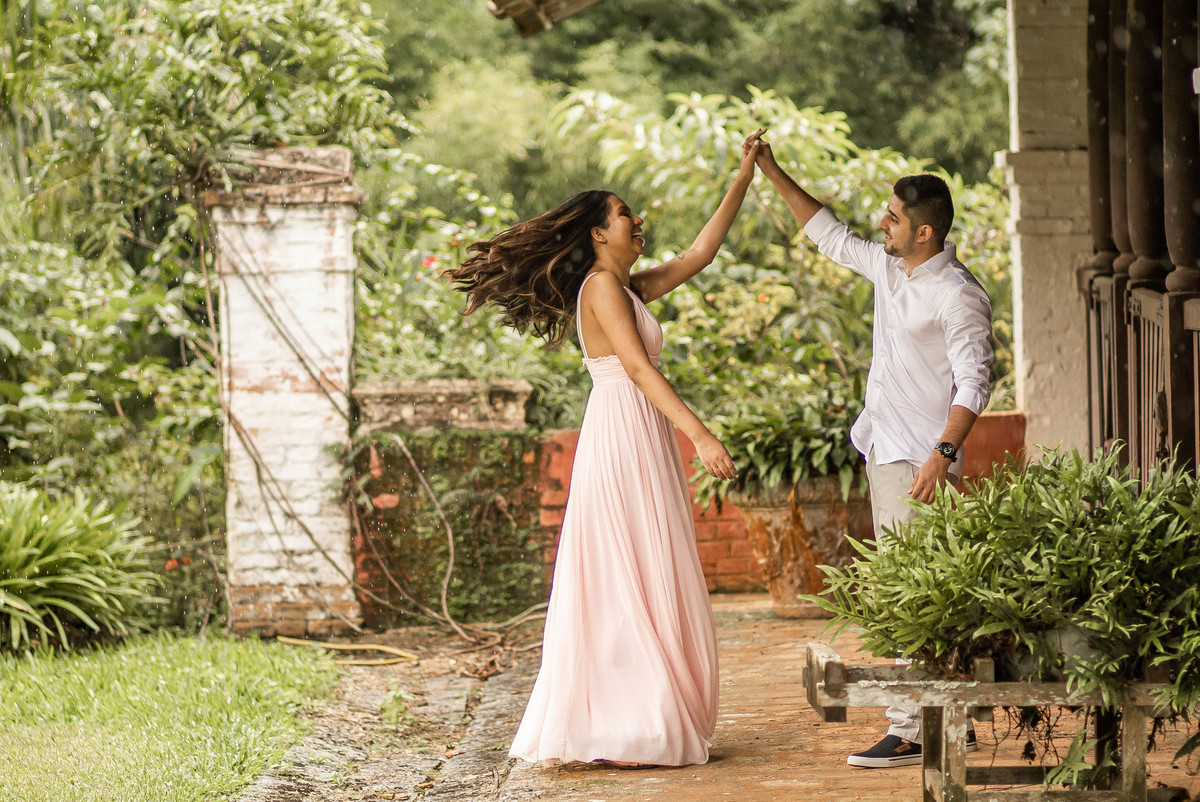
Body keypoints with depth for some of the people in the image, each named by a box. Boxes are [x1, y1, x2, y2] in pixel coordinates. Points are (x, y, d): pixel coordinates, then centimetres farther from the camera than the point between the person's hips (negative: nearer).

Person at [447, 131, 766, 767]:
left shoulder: (630, 288, 16)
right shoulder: (602, 287, -11)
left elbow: (699, 254, 23)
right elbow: (638, 367, -20)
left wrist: (744, 179, 21)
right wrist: (700, 435, -26)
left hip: (639, 443, 10)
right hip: (623, 436, -10)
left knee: (629, 587, 10)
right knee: (635, 582, -9)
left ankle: (625, 725, 12)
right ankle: (633, 732, -8)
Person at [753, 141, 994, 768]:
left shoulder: (958, 296, -14)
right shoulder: (889, 267, 12)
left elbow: (974, 382, -17)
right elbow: (830, 236, 25)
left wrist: (943, 452, -27)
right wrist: (772, 174, 23)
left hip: (920, 458, -9)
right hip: (884, 452, 9)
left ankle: (910, 730, -13)